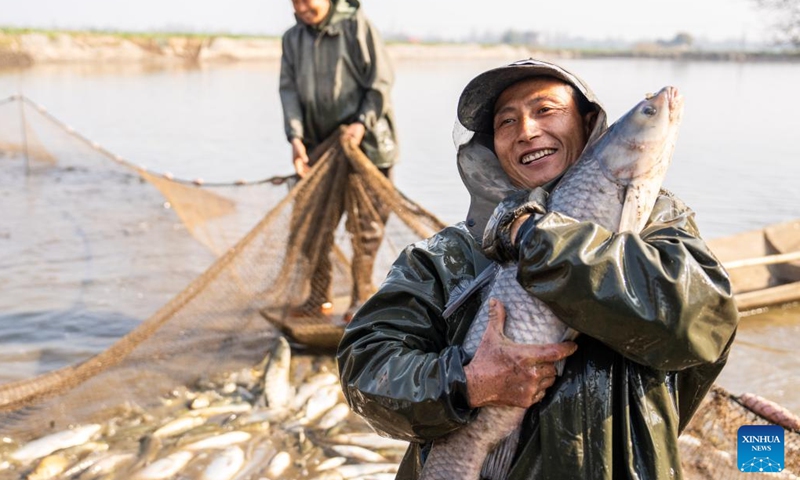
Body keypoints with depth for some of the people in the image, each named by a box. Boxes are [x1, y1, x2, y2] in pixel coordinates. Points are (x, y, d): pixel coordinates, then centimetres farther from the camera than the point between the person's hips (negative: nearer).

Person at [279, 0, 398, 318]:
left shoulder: (356, 26, -5)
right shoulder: (293, 39, 8)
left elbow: (381, 80, -7)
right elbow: (289, 89, 0)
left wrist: (363, 122, -19)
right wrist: (295, 137, -14)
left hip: (363, 141, -4)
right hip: (320, 144, 5)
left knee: (364, 221, 0)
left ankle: (362, 295, 16)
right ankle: (319, 295, 18)